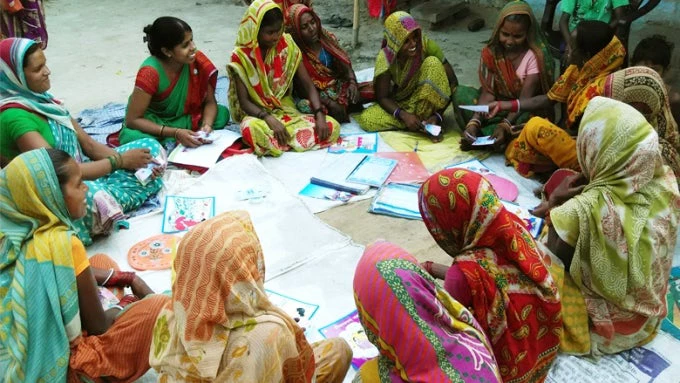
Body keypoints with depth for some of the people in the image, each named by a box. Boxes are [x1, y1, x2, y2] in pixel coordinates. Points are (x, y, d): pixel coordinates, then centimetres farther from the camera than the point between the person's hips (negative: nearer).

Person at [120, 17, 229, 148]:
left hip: (183, 117, 5)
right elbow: (132, 120, -28)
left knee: (222, 114, -16)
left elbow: (210, 101, -8)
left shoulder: (198, 60, -19)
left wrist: (206, 125, -29)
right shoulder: (150, 72, -31)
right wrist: (175, 133, -37)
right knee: (131, 137, -36)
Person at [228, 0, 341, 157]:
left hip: (286, 109, 4)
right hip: (257, 113, -4)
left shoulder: (287, 45, -2)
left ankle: (276, 141, -11)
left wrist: (320, 114, -21)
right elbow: (244, 101, -13)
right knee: (254, 129, -42)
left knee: (332, 127, -19)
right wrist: (269, 119, -32)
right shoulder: (241, 56, -11)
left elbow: (308, 85, -4)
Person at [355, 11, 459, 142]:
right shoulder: (385, 58, -21)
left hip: (427, 102, -1)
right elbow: (382, 97, -15)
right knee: (366, 119, -25)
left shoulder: (427, 45, -21)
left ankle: (422, 120, -19)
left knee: (433, 62, -28)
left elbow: (453, 82, -19)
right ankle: (422, 123, -17)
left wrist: (437, 116, -30)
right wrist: (404, 115, -34)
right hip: (401, 103, 1)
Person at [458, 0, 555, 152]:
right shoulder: (491, 51, -8)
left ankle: (481, 137, -24)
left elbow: (525, 99, -25)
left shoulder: (536, 55, -19)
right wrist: (474, 122, -31)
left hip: (524, 109, -3)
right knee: (461, 93, -20)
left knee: (527, 118, -40)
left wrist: (505, 125, -41)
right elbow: (488, 92, -15)